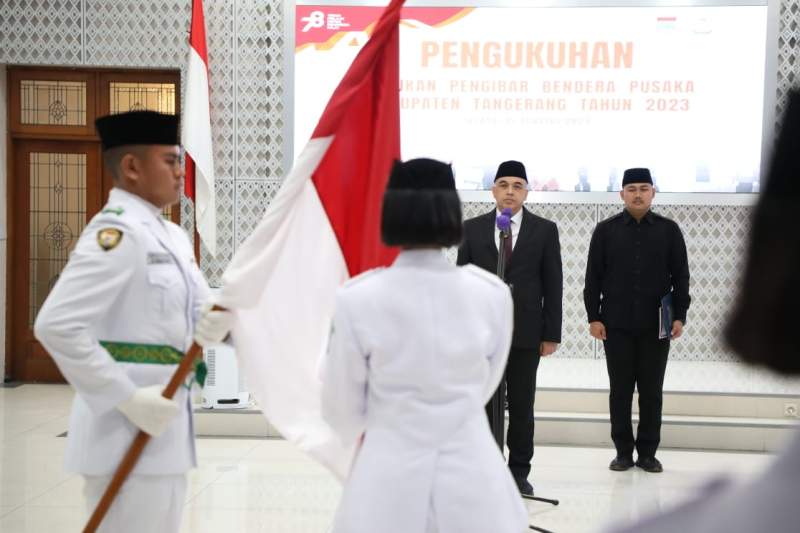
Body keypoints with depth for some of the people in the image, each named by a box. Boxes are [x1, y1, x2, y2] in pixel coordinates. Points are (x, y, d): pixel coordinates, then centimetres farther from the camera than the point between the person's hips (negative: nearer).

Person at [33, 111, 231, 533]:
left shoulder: (172, 236, 12)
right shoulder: (116, 232, -17)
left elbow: (201, 314, 14)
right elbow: (56, 325, -24)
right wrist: (128, 398, -23)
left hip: (164, 423, 10)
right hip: (128, 429, -9)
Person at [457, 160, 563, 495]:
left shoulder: (544, 230, 3)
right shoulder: (472, 228, 6)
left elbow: (553, 285, 1)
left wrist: (551, 334, -4)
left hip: (526, 332, -1)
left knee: (522, 406, 6)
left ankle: (519, 471, 16)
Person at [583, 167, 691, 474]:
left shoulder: (669, 230, 6)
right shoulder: (606, 230, 4)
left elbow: (680, 276, 6)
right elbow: (593, 277, 3)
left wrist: (679, 316, -2)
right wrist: (593, 317, -3)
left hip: (656, 325, 0)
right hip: (616, 325, 0)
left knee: (652, 391, 5)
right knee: (620, 391, 5)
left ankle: (648, 453, 15)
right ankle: (623, 451, 14)